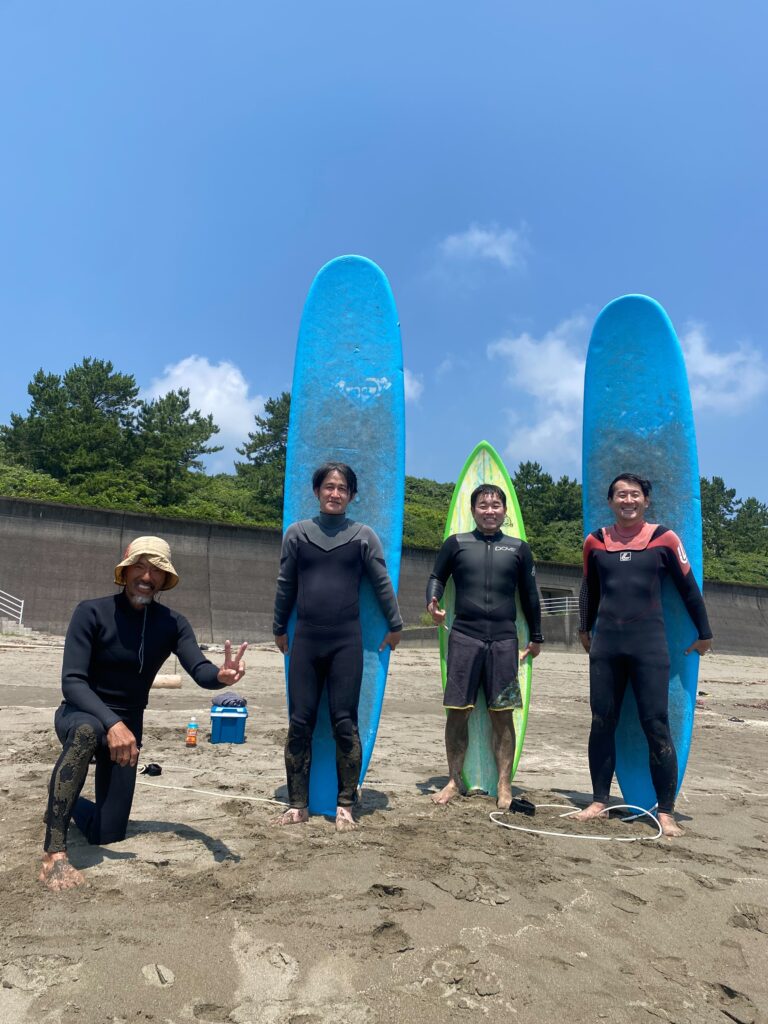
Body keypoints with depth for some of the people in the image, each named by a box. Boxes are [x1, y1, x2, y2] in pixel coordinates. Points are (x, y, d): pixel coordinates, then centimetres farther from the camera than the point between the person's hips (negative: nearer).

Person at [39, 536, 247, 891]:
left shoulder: (172, 624, -8)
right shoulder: (92, 612, -17)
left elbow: (199, 670, -24)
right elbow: (71, 681, -24)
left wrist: (221, 676, -48)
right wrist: (111, 723, -40)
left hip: (127, 726, 4)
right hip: (81, 715, -4)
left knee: (107, 833, 7)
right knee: (88, 731, -42)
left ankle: (64, 801, 42)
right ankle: (54, 854, -31)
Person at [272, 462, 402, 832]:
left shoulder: (363, 535, 3)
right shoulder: (297, 532, 6)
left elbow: (382, 583, 6)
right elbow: (285, 585, 12)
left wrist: (394, 625, 7)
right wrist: (279, 629, 17)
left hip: (346, 641, -2)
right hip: (305, 639, 2)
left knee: (345, 723, 1)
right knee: (299, 723, 5)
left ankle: (345, 805, 14)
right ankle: (298, 805, 17)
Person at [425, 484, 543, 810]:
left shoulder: (518, 548, 10)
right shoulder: (456, 543, 8)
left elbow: (529, 595, 16)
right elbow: (437, 577, 12)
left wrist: (536, 637, 18)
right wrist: (432, 602, -9)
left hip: (504, 640, 1)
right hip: (464, 637, 0)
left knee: (502, 714, 4)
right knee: (457, 711, 2)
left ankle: (504, 786, 16)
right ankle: (454, 781, 17)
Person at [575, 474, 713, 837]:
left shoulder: (664, 539, 0)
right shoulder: (595, 542, 7)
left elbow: (688, 588, 7)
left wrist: (704, 634, 11)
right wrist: (584, 629, 24)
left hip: (649, 642, -3)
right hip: (605, 643, 3)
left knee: (656, 726, -1)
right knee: (602, 723, 8)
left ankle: (666, 812, 12)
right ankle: (599, 801, 21)